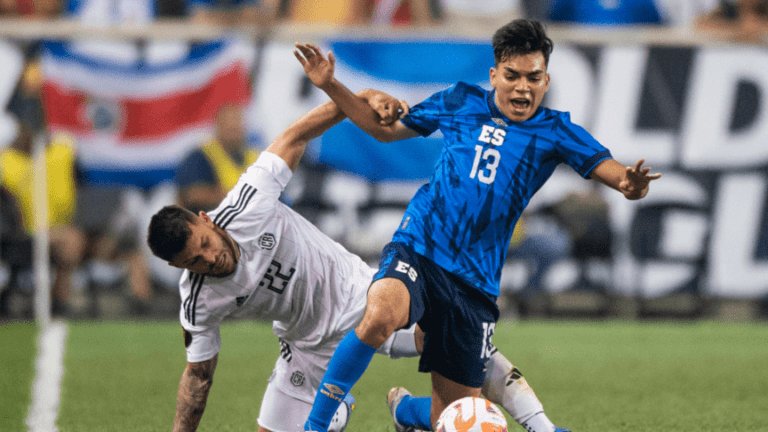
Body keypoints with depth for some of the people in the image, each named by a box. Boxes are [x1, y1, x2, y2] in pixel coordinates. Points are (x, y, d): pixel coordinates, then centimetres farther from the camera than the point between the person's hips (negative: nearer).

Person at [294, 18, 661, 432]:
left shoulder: (554, 131, 5)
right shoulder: (461, 103, 8)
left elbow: (611, 170, -7)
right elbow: (385, 128, 21)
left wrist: (631, 185, -32)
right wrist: (331, 86, 11)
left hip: (475, 282, 2)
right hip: (417, 250, -2)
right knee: (380, 316, -38)